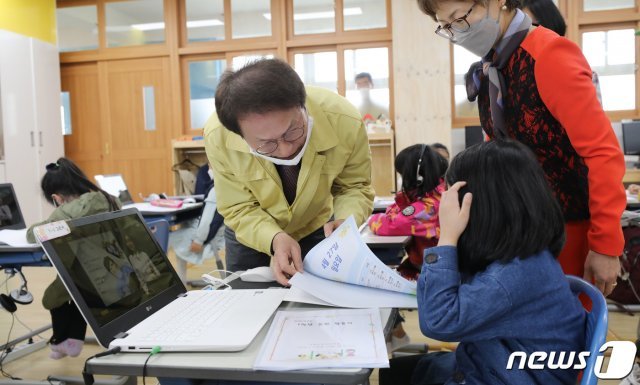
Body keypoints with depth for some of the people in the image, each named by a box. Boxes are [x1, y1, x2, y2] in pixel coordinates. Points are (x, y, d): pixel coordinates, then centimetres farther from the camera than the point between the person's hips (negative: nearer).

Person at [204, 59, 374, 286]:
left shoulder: (345, 122, -33)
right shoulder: (218, 137, -32)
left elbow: (354, 187, -15)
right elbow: (239, 209, -19)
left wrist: (346, 222, -35)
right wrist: (275, 239, -38)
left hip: (316, 229, 1)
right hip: (251, 234, 0)